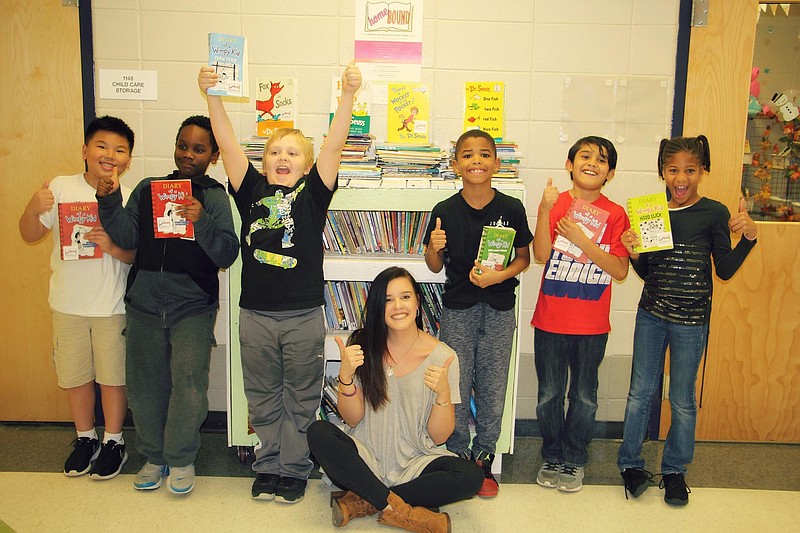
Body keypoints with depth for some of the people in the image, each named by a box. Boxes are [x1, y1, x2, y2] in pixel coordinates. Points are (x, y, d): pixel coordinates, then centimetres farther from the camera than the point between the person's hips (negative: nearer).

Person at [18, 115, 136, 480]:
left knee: (112, 375, 8)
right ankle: (85, 439, 34)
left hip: (113, 306, -2)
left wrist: (114, 247, -27)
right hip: (68, 303, 2)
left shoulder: (130, 200, -6)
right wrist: (34, 208, -21)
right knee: (74, 374, 14)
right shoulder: (61, 187, -3)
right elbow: (29, 236, -1)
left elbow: (138, 255, -7)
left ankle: (113, 442, 27)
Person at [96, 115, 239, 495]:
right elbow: (128, 238, 1)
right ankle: (153, 456, 29)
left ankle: (181, 458, 12)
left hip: (192, 307, -3)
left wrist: (201, 221, -27)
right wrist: (110, 202, -12)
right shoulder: (147, 189, 9)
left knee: (189, 384, -9)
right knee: (145, 385, 10)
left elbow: (227, 254, -11)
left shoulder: (215, 197, -1)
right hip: (144, 305, 3)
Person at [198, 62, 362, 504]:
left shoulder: (313, 193, -1)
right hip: (255, 314, 2)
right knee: (262, 398, 15)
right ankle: (268, 466, 31)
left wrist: (348, 95, -24)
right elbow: (227, 143, -5)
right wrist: (212, 95, -16)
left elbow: (333, 144, -13)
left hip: (304, 315, -2)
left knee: (300, 399, 11)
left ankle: (294, 469, 27)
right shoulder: (252, 189, 4)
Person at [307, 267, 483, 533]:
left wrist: (443, 393, -22)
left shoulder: (442, 356, -6)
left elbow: (439, 436, -4)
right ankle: (399, 509, -18)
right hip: (366, 457, 1)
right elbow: (352, 419, -4)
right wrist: (346, 375, -21)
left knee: (471, 476, -26)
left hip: (415, 462, 0)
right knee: (318, 433, -26)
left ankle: (366, 501, -15)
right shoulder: (363, 345, -3)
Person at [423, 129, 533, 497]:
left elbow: (524, 257, 4)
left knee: (492, 387, 8)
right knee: (456, 387, 6)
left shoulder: (511, 209, -5)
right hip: (457, 308, 0)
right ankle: (457, 456, 24)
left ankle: (483, 457, 25)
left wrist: (500, 275, -14)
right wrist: (434, 248, -20)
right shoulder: (445, 211, -5)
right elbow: (435, 266, 2)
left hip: (499, 308, 0)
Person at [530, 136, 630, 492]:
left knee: (584, 396, 12)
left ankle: (575, 460, 30)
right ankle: (551, 456, 30)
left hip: (592, 325, 0)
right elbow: (541, 255, -14)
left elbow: (620, 271, -9)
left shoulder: (615, 214, -2)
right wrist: (545, 210, -24)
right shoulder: (555, 203, -2)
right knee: (549, 394, 11)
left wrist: (582, 241, -19)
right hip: (550, 320, 0)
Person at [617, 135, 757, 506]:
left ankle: (674, 470, 27)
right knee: (640, 392, 11)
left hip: (691, 320, -2)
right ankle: (630, 463, 26)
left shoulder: (714, 213, -6)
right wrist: (633, 251, -12)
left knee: (682, 400, 9)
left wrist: (748, 238, -17)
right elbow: (647, 272, 7)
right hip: (651, 314, 3)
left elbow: (724, 270, -5)